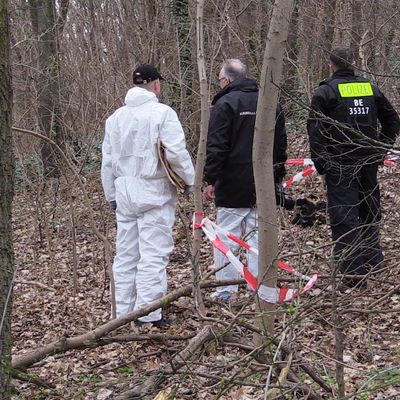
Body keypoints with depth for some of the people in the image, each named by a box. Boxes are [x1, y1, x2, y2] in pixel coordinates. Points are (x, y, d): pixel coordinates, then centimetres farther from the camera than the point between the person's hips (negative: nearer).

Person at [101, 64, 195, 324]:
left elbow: (108, 161, 15)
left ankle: (124, 312, 17)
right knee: (154, 254, -3)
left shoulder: (117, 117, 11)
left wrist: (112, 195, 22)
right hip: (154, 193, -6)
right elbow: (176, 153, -15)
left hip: (125, 193, 6)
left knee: (126, 254, 12)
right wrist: (190, 180, -1)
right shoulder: (162, 113, -9)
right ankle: (148, 314, -4)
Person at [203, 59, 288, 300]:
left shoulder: (225, 104, -8)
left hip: (233, 184, -6)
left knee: (228, 235, 0)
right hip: (264, 184, 6)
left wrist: (211, 179, -10)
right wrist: (278, 175, 23)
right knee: (259, 233, 10)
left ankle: (226, 288, 2)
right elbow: (281, 144, 17)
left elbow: (216, 147, -13)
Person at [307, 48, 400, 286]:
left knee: (344, 217, -3)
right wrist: (381, 149, 18)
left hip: (339, 165, -5)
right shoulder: (370, 88, 10)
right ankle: (373, 261, 28)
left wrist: (320, 163, -4)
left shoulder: (326, 91, -4)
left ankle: (354, 272, -7)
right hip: (369, 162, 5)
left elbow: (315, 129, -10)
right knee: (369, 212, 18)